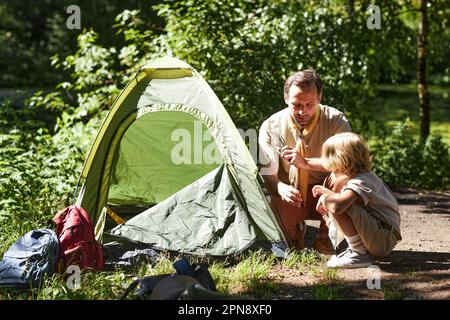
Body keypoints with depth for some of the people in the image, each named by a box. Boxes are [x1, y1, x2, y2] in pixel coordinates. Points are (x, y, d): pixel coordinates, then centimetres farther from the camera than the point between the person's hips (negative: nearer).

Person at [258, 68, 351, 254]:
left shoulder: (335, 120, -14)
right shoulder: (270, 127, -11)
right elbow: (268, 176, -11)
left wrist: (307, 163, -37)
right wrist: (281, 188, -35)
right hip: (291, 196, 1)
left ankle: (325, 240, -10)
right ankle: (297, 229, 14)